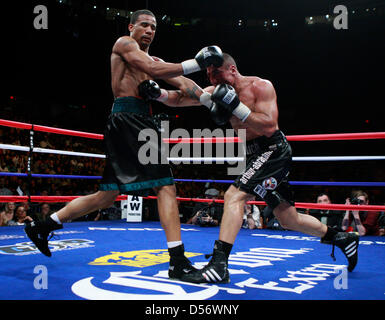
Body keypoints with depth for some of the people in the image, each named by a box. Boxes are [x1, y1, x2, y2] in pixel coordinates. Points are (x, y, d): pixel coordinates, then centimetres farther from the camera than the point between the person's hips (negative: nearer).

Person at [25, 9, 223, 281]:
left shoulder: (154, 60, 28)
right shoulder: (124, 43, 6)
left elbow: (182, 83, 13)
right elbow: (153, 71, -11)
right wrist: (196, 63, -12)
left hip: (138, 123, 9)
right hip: (127, 118, -9)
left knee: (107, 195, 12)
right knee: (166, 186, -14)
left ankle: (43, 227, 23)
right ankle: (178, 262, -15)